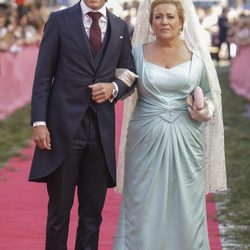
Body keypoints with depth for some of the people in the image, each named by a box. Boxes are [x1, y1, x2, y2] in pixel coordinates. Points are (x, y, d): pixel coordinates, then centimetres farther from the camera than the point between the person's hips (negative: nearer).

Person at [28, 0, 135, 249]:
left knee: (93, 210, 8)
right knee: (59, 208, 4)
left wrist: (114, 88, -7)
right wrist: (39, 122, -9)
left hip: (102, 128, 3)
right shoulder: (59, 21, 1)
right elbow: (43, 76, -1)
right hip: (64, 125, -3)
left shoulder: (120, 27, 10)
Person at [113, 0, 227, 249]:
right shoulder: (137, 53, 3)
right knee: (144, 203, 2)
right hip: (147, 139, 0)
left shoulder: (197, 55, 3)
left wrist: (207, 111, -7)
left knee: (185, 204, 5)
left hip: (185, 140, 1)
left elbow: (210, 93, 12)